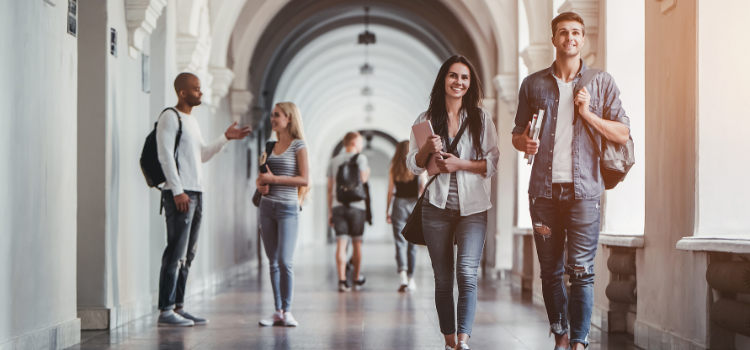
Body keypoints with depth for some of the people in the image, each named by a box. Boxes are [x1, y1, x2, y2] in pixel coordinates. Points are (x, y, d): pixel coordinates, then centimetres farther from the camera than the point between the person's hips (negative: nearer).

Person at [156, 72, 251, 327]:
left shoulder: (192, 121, 21)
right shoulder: (170, 117, -6)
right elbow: (166, 156, -13)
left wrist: (226, 138, 16)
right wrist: (178, 191, -18)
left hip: (196, 192, 9)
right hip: (179, 193, -9)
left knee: (187, 255, 8)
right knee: (176, 253, -11)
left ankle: (178, 307, 12)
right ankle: (165, 310, -9)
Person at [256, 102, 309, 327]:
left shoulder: (298, 146, -4)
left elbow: (304, 179, -12)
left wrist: (274, 178, -15)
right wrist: (260, 183, 0)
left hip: (287, 207, -6)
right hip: (267, 207, 6)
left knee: (285, 261, -11)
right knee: (273, 262, 5)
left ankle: (287, 311, -3)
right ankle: (278, 311, 9)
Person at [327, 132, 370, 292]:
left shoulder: (334, 161, 13)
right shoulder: (360, 158, -1)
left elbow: (330, 189, 12)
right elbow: (362, 178, -14)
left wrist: (330, 212, 16)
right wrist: (367, 172, 10)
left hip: (338, 206, 3)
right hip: (356, 205, -3)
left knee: (341, 244, -3)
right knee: (357, 243, 10)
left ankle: (342, 280, -13)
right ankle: (357, 279, 21)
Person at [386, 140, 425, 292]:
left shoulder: (393, 169, 2)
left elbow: (390, 192, 2)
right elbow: (424, 188, -4)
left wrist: (387, 211, 9)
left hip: (399, 205, 0)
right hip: (414, 205, 0)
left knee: (400, 243, -4)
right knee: (412, 243, 11)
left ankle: (403, 274, -24)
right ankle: (411, 278, 18)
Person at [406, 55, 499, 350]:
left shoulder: (481, 119, 6)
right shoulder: (426, 120, 8)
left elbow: (493, 163, 1)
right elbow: (413, 165, 9)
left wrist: (460, 164, -12)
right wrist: (428, 148, -11)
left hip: (473, 207, -2)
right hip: (437, 206, 2)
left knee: (467, 273, -17)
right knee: (443, 278, 6)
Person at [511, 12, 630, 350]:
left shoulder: (601, 82, 7)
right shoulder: (533, 84, 12)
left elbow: (623, 133, 4)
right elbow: (517, 133, 17)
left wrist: (588, 113, -9)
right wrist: (524, 143, -6)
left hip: (583, 189, -2)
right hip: (544, 190, 2)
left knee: (581, 271, -7)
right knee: (550, 271, 5)